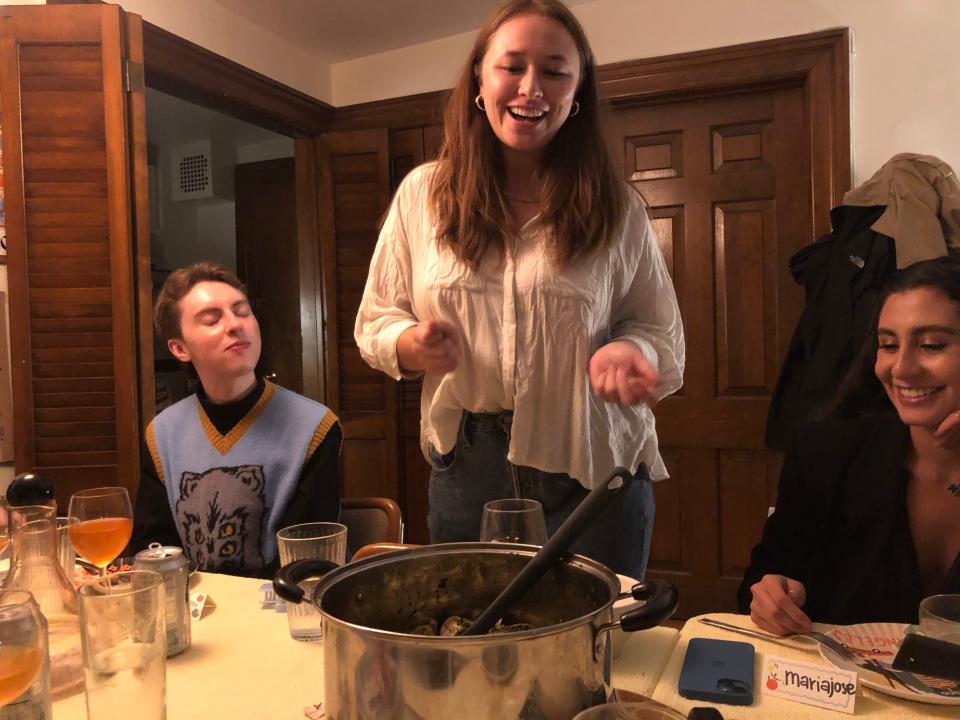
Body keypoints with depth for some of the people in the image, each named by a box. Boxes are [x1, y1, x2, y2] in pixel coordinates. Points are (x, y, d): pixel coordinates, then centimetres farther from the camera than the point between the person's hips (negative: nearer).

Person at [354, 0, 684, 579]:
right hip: (466, 471, 1)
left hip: (592, 473, 0)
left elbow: (660, 331, 4)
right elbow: (375, 321, 6)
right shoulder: (423, 193, 1)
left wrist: (627, 351, -19)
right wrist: (414, 345, -16)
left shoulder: (618, 209, -1)